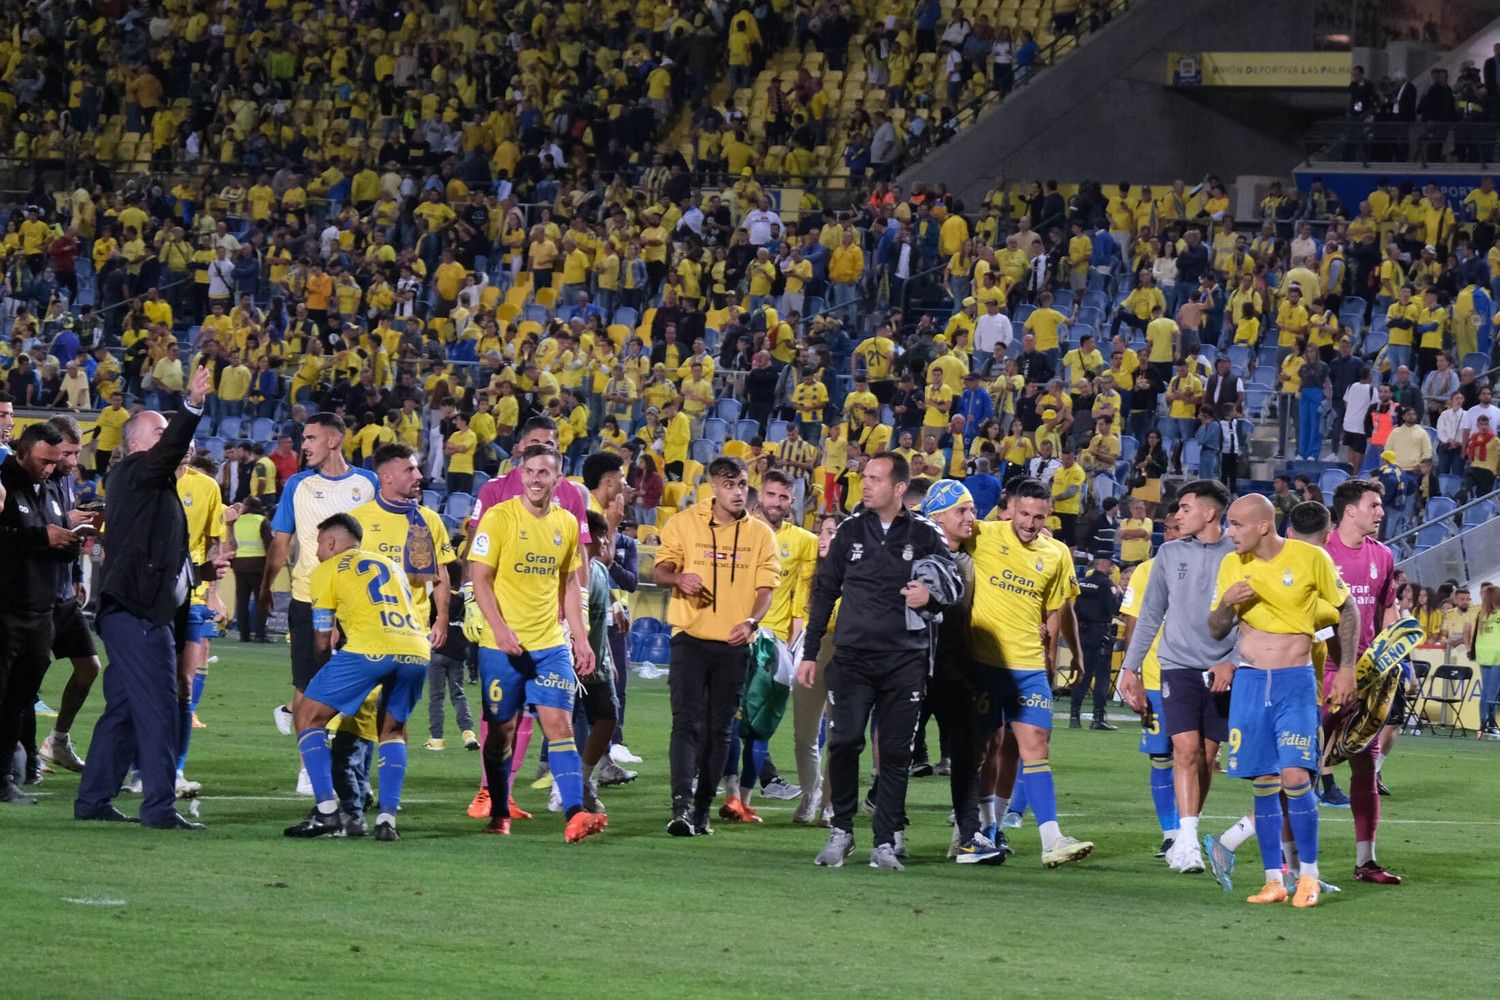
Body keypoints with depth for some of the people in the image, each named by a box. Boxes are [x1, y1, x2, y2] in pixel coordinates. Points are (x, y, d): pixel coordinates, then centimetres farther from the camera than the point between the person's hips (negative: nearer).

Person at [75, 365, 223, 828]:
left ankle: (93, 799, 17)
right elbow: (169, 450, -26)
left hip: (146, 611, 10)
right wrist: (191, 405, -37)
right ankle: (159, 807, -13)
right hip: (138, 612, -10)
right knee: (158, 709, -11)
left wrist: (198, 571, 25)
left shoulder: (155, 488, 23)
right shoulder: (133, 474, -5)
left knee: (124, 710, 13)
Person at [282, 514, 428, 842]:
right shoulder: (391, 566, 32)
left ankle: (327, 812, -2)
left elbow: (323, 642, 17)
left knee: (307, 717, 10)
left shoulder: (326, 571, 16)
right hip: (417, 652, 5)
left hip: (370, 650, -5)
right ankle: (387, 819, 11)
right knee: (393, 730, 26)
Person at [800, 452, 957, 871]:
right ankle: (841, 831, 4)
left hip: (905, 660, -1)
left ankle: (885, 841, 6)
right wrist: (809, 653, 12)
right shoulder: (851, 530, 8)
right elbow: (824, 592, 14)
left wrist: (930, 598, -16)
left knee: (895, 752, 0)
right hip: (852, 656, 1)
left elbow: (953, 587, 8)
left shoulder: (925, 535, 3)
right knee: (844, 742, -10)